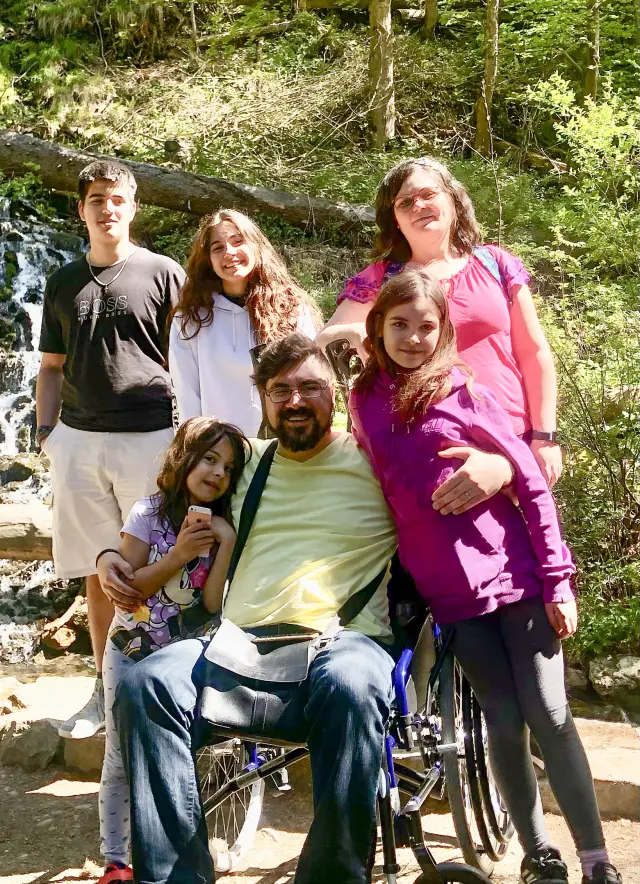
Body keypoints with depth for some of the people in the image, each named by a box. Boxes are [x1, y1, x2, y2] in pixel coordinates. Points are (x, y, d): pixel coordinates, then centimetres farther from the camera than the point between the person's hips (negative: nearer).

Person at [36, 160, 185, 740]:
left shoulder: (163, 274, 3)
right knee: (98, 573, 9)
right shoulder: (64, 283, 16)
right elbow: (52, 367, 19)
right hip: (79, 442, 4)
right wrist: (46, 430, 8)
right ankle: (107, 689, 19)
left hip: (149, 437, -4)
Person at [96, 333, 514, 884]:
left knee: (349, 687, -39)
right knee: (146, 684, -26)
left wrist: (490, 468, -14)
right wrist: (112, 556, 18)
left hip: (344, 638, -3)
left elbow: (503, 465, 10)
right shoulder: (247, 463, 24)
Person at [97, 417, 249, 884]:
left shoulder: (221, 526, -2)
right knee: (121, 761, 0)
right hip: (131, 653, -2)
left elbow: (213, 602, -10)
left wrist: (226, 543, -18)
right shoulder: (150, 513, -9)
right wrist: (178, 555, -20)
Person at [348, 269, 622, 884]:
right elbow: (372, 496, 15)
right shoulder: (364, 400, 4)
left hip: (515, 574, -2)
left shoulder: (462, 390, -4)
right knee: (504, 723, 4)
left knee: (549, 717, -2)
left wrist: (556, 577, -8)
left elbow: (531, 482, -4)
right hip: (448, 592, 2)